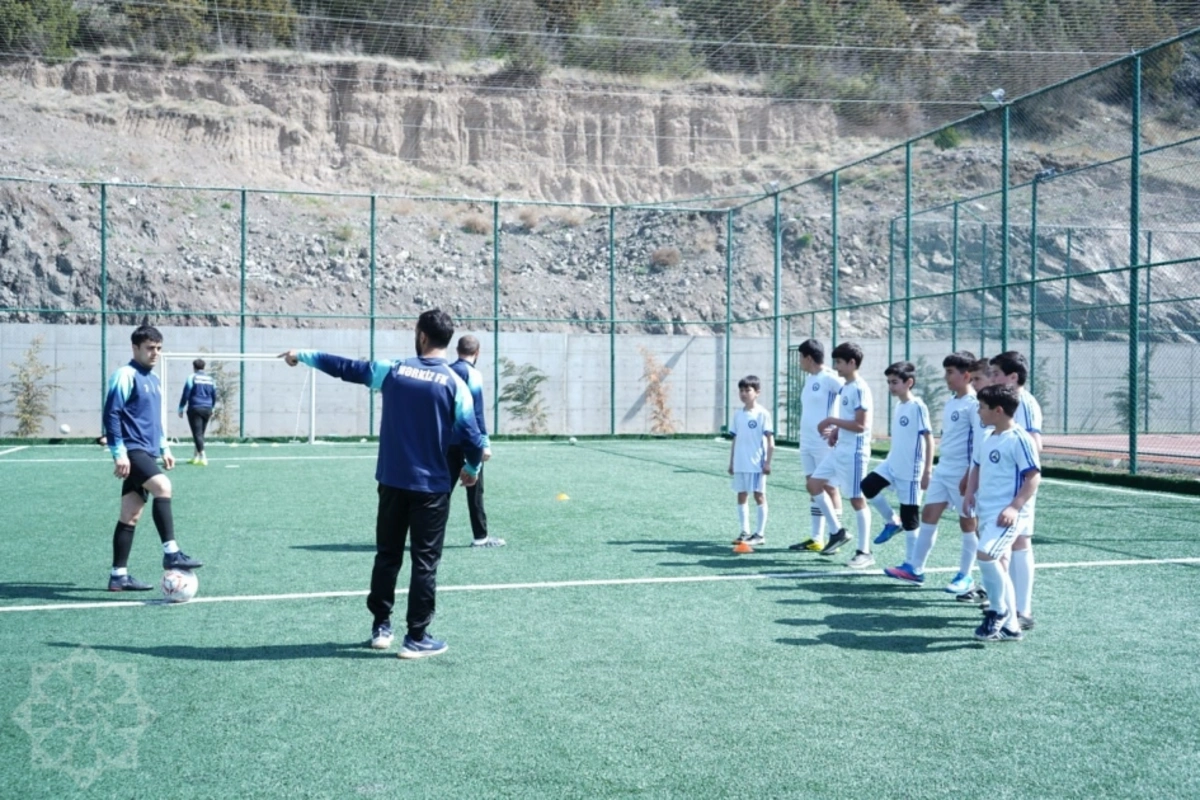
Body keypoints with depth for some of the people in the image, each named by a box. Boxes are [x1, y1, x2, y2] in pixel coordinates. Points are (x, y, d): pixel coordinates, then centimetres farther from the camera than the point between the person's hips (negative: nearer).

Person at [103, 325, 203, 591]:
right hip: (132, 450, -9)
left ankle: (119, 576, 11)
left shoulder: (153, 379, 19)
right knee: (163, 487, -28)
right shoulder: (126, 375, -8)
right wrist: (118, 453, -19)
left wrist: (164, 448, 24)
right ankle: (171, 553, -28)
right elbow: (111, 414, -14)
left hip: (147, 452, 9)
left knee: (131, 515, 8)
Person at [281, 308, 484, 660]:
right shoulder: (454, 383, -8)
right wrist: (472, 468, 11)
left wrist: (302, 355, 23)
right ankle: (416, 638, 6)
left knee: (387, 556, 16)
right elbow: (471, 436, -9)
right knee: (424, 562, 4)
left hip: (392, 482, 3)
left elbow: (344, 366, 8)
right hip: (432, 487, -2)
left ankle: (381, 627, 24)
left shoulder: (392, 370, -2)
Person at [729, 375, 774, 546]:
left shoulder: (762, 413, -7)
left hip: (757, 463, -6)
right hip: (740, 464, 6)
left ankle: (760, 534, 7)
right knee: (741, 496, 8)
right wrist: (731, 462, 13)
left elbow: (770, 440, -8)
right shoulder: (738, 414, 10)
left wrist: (768, 462, -12)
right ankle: (744, 532, 16)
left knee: (759, 495, 1)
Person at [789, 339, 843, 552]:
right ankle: (816, 539, 13)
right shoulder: (809, 378, 15)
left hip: (824, 443, -9)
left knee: (829, 487, -4)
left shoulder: (829, 378, -12)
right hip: (806, 442, 9)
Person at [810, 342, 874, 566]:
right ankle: (837, 531, 18)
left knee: (856, 499, -3)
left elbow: (860, 425, -22)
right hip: (839, 450, 10)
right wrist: (835, 431, 6)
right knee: (814, 484, 9)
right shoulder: (844, 387, 12)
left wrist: (832, 421, -17)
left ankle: (864, 552, 6)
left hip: (854, 452, -10)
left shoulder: (860, 389, -16)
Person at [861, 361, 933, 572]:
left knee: (909, 518, 0)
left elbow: (928, 438, -16)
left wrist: (927, 471, -19)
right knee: (867, 487, -8)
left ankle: (911, 564, 11)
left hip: (910, 471, -8)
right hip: (891, 465, 8)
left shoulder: (917, 407, -14)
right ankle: (893, 522, 11)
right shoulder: (898, 407, 10)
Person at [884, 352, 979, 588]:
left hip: (962, 473, -8)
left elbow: (979, 444, -17)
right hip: (942, 469, 9)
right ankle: (915, 568, 11)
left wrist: (969, 476, -19)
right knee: (928, 514, 6)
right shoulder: (950, 403, 13)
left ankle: (966, 576, 13)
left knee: (967, 521, 3)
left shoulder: (973, 404, -14)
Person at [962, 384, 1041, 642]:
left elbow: (1034, 476, -16)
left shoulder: (1019, 439, -13)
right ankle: (1010, 626, 20)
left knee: (986, 555, -25)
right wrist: (970, 493, 10)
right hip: (987, 512, 9)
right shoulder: (989, 438, 13)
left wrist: (1014, 507, -23)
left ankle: (998, 611, -5)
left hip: (1007, 514, -9)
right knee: (996, 564, 11)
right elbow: (978, 466, 26)